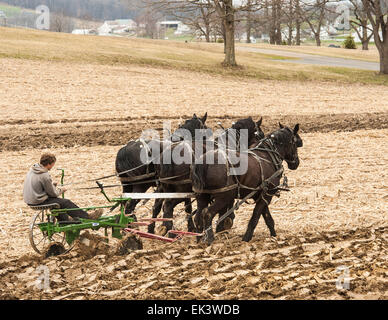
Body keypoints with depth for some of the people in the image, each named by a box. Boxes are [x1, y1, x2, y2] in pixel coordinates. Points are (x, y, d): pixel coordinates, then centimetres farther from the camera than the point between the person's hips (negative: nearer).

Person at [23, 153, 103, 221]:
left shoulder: (32, 169, 2)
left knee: (59, 201, 28)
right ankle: (88, 217, 9)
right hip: (39, 202, -9)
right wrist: (61, 190, 6)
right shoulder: (44, 176, -25)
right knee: (65, 203, 0)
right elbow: (53, 193, -14)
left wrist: (52, 185, 8)